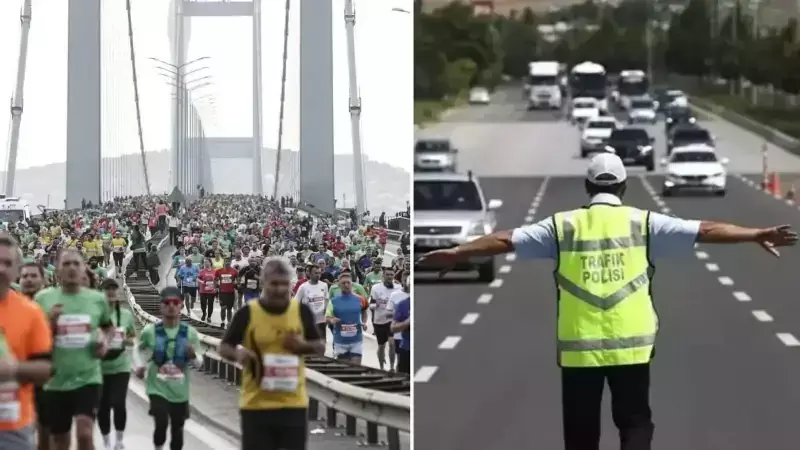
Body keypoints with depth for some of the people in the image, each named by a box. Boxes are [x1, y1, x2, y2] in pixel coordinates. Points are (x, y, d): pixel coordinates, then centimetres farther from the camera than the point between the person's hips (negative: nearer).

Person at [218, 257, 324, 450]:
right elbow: (224, 347, 2)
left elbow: (321, 347, 11)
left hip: (294, 402, 2)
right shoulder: (248, 313, -6)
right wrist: (237, 354, -20)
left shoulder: (302, 311, 1)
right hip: (256, 403, -2)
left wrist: (304, 346, -12)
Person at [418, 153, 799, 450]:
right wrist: (757, 235, 2)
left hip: (578, 347, 1)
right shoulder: (643, 223, 0)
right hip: (631, 345, 0)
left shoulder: (563, 226, 2)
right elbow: (705, 230, -1)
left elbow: (506, 240, 4)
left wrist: (455, 253, 12)